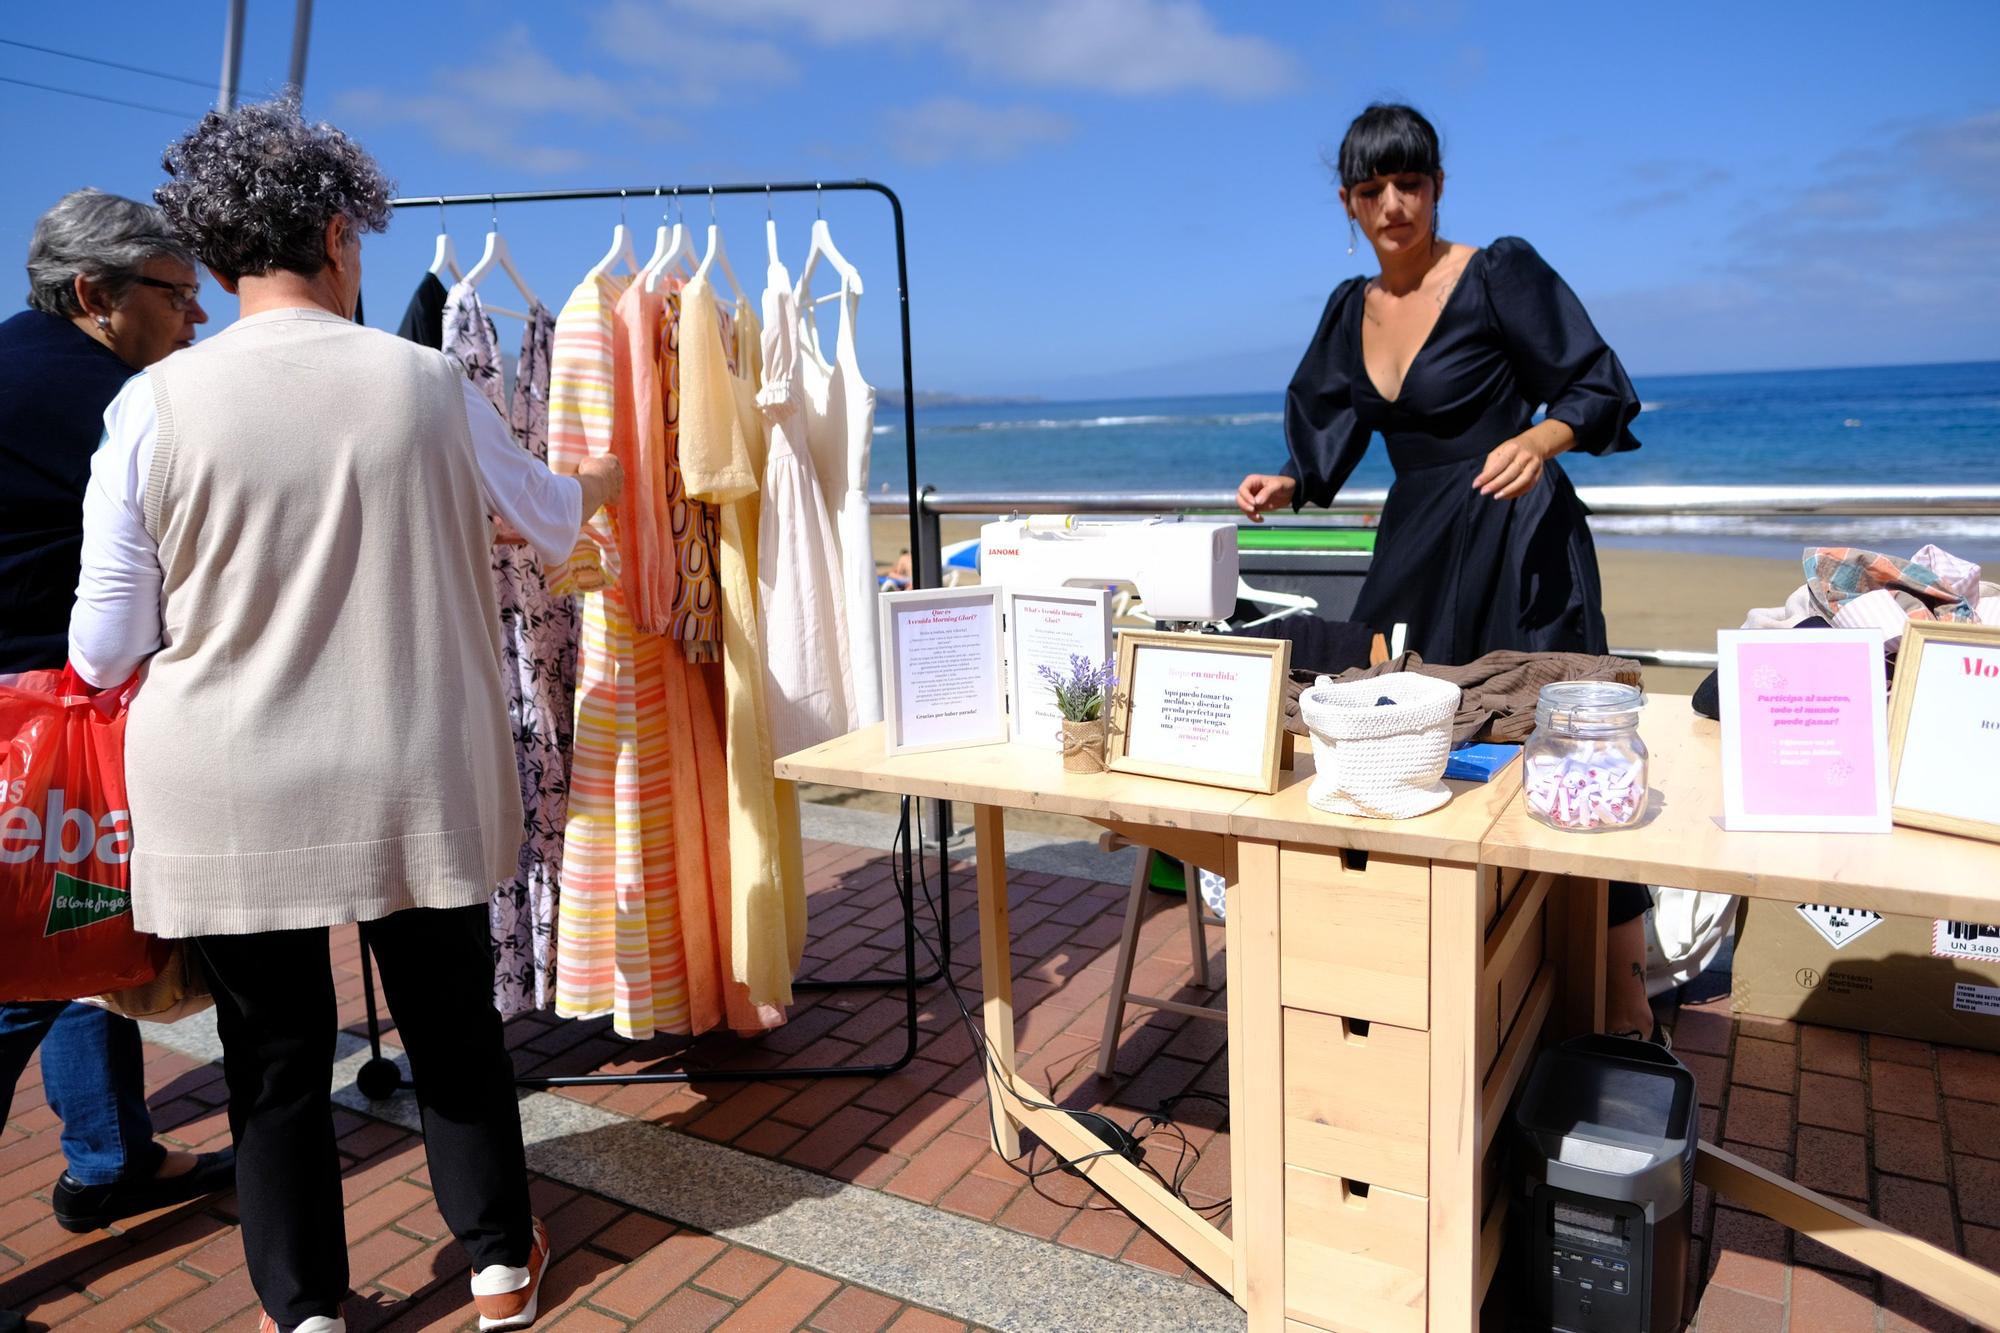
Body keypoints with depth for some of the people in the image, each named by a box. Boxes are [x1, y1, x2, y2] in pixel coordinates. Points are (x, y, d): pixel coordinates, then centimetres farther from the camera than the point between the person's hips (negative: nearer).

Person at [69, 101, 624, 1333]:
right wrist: (600, 482, 35)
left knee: (275, 1054, 15)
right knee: (454, 1024, 17)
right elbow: (551, 518, 13)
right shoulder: (427, 383, -6)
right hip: (414, 784, 1)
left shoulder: (157, 403, -8)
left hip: (231, 802, 0)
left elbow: (105, 649, -5)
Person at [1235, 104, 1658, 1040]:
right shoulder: (1352, 311, 11)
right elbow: (1329, 438, 15)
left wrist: (1540, 438, -28)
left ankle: (1626, 1012, 5)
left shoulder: (1500, 275, -7)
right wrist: (1285, 486, -4)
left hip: (1517, 549, -6)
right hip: (1415, 550, 6)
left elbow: (1601, 389, -9)